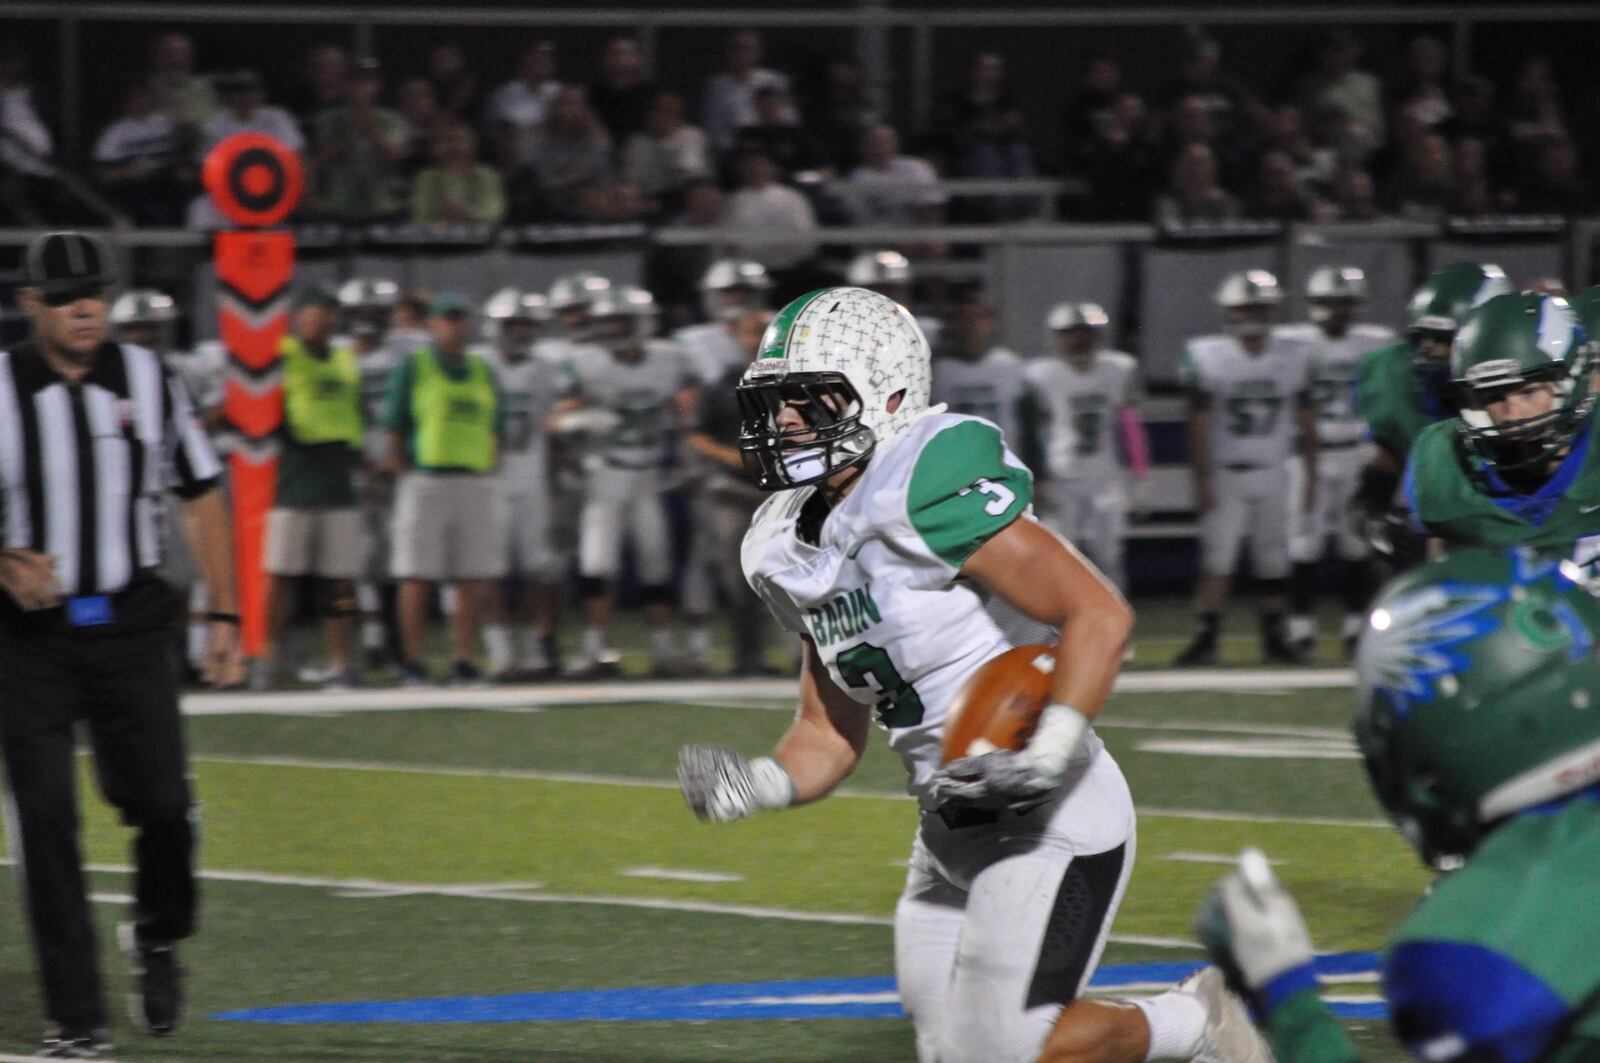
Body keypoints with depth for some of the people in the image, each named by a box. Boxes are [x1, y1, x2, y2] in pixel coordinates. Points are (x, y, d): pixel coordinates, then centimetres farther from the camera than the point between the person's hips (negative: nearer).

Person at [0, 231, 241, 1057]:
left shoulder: (148, 380, 4)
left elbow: (201, 500, 10)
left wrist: (224, 616, 5)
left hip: (130, 626, 2)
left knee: (163, 805, -6)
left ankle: (157, 941, 26)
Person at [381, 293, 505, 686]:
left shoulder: (482, 372, 15)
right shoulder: (412, 369, 1)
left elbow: (496, 429, 19)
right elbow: (394, 429, 0)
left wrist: (488, 470, 6)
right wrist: (406, 475, -7)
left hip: (475, 483, 4)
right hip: (426, 480, -4)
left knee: (472, 581, 2)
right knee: (417, 579, -3)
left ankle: (463, 661, 8)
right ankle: (413, 664, 2)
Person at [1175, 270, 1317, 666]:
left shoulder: (1292, 357, 3)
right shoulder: (1207, 357, -4)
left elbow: (1305, 422, 8)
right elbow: (1199, 425, -5)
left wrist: (1311, 477, 6)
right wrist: (1201, 481, -9)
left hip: (1271, 474, 2)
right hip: (1225, 473, -2)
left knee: (1273, 560, 6)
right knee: (1216, 556, -9)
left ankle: (1274, 637, 14)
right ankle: (1205, 637, -10)